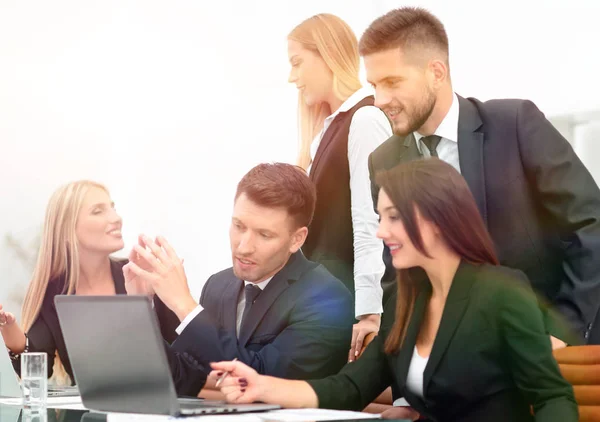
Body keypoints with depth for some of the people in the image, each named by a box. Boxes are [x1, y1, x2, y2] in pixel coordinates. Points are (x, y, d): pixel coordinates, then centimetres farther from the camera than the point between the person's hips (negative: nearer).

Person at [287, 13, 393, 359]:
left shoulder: (366, 120, -12)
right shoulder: (333, 125, 15)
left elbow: (371, 221, -19)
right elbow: (322, 217, 12)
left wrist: (368, 310, -23)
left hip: (350, 296, -8)